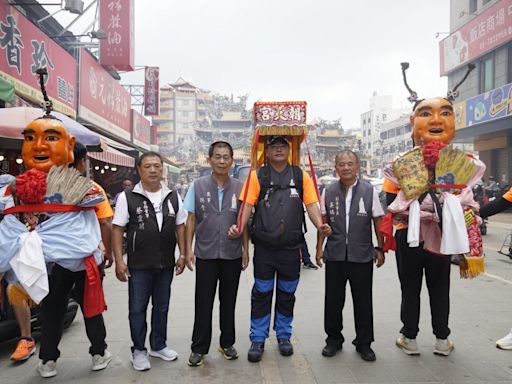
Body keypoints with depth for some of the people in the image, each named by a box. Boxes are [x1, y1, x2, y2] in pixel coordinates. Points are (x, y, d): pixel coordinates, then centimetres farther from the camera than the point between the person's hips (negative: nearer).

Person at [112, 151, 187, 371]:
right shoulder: (127, 197, -7)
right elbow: (117, 229, -6)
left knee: (161, 307, 16)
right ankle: (138, 350, 25)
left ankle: (158, 345, 34)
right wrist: (119, 260, -11)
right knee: (137, 309, 8)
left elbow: (180, 227, 10)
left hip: (166, 264, 4)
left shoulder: (173, 197, 4)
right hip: (139, 264, -3)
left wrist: (182, 255, 5)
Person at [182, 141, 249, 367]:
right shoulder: (198, 186, 0)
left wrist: (246, 250, 4)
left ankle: (227, 343, 30)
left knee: (228, 301, 13)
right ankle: (199, 348, 21)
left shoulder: (239, 187, 1)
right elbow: (191, 220, 2)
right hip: (206, 254, -1)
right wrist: (189, 249, -2)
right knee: (203, 302, 6)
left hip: (233, 254, 1)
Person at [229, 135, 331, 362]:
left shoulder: (301, 176, 4)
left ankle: (283, 335, 32)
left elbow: (311, 204, -1)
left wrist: (320, 225, -18)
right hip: (264, 247, -1)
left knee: (287, 293, 15)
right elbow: (247, 205, -6)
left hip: (291, 247, 2)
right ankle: (258, 339, 22)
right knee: (262, 293, 8)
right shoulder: (257, 176, 0)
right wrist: (239, 227, -22)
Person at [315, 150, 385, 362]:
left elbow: (378, 221, 3)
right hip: (335, 255, 1)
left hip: (362, 255, -1)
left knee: (363, 301, 9)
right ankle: (334, 339, 29)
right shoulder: (328, 191, 3)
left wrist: (380, 248, 1)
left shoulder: (369, 191, -2)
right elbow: (323, 221, 7)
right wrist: (319, 247, 4)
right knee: (333, 300, 11)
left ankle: (363, 343, 26)